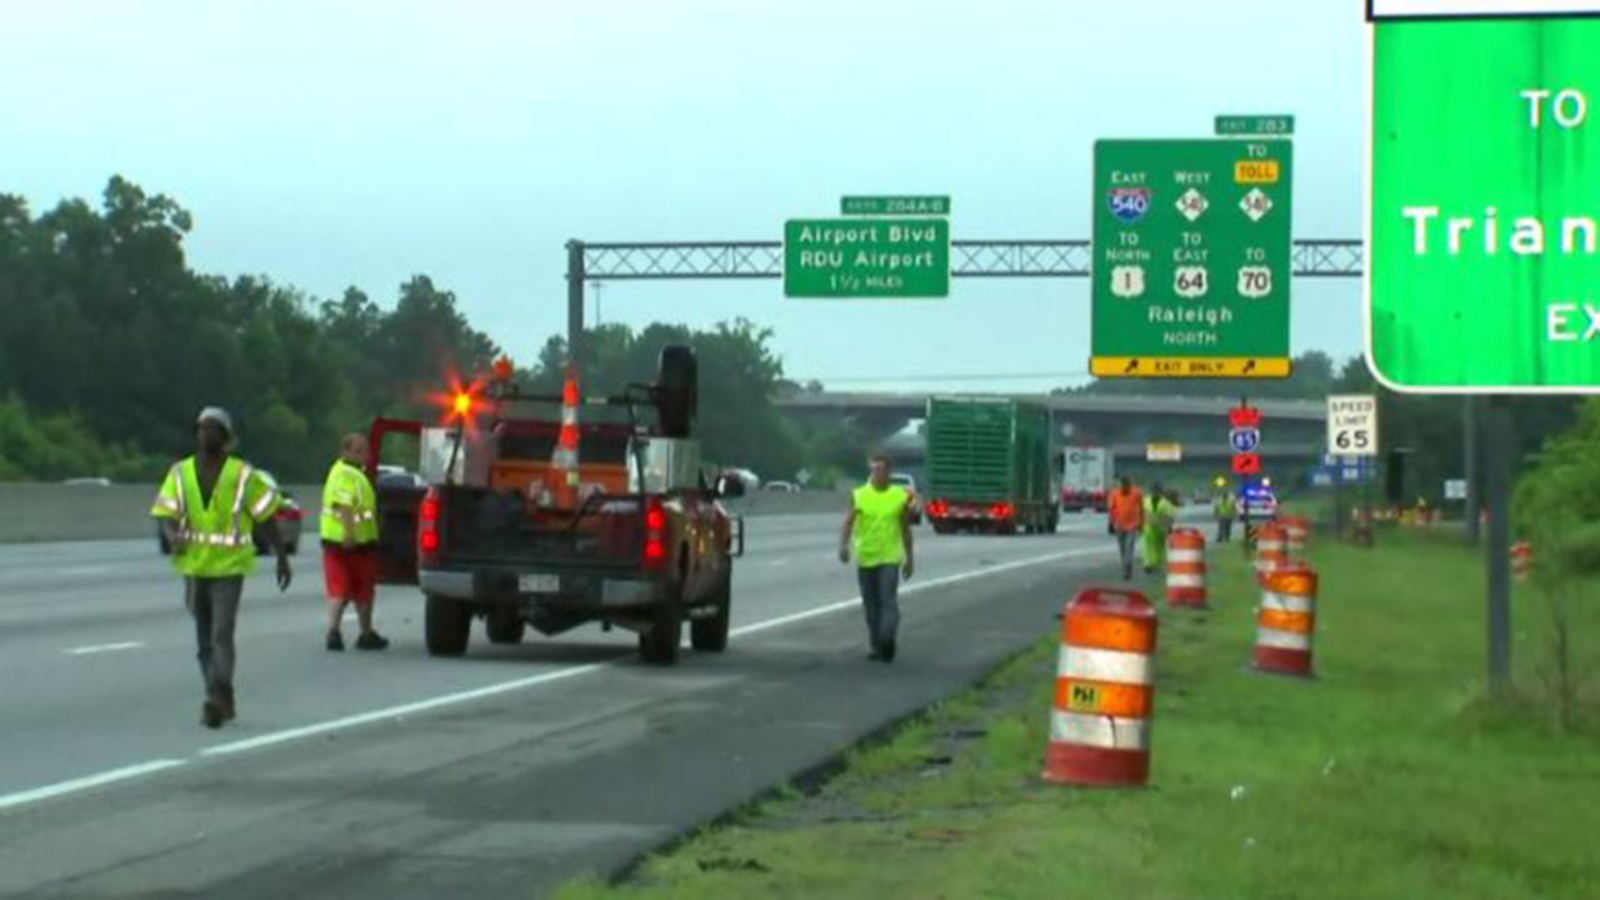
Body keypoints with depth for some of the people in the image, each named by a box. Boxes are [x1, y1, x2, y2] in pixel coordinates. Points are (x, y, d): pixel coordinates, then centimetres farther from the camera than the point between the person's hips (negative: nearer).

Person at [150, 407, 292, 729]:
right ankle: (221, 702, 22)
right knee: (205, 640, 11)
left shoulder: (243, 475, -3)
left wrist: (282, 557, 4)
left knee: (222, 634, -18)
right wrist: (174, 537, -22)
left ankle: (218, 698, -26)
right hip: (194, 567, 4)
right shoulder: (180, 474, 5)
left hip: (229, 568, -4)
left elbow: (266, 518, 3)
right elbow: (166, 515, 0)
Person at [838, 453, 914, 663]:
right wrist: (844, 545, -28)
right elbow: (849, 521, -10)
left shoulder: (900, 496, 3)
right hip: (865, 558, 2)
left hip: (890, 558, -2)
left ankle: (887, 642, -22)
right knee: (871, 604, 8)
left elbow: (906, 529, 10)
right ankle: (877, 646, 19)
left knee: (888, 600, -16)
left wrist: (909, 558, 12)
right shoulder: (859, 495, 2)